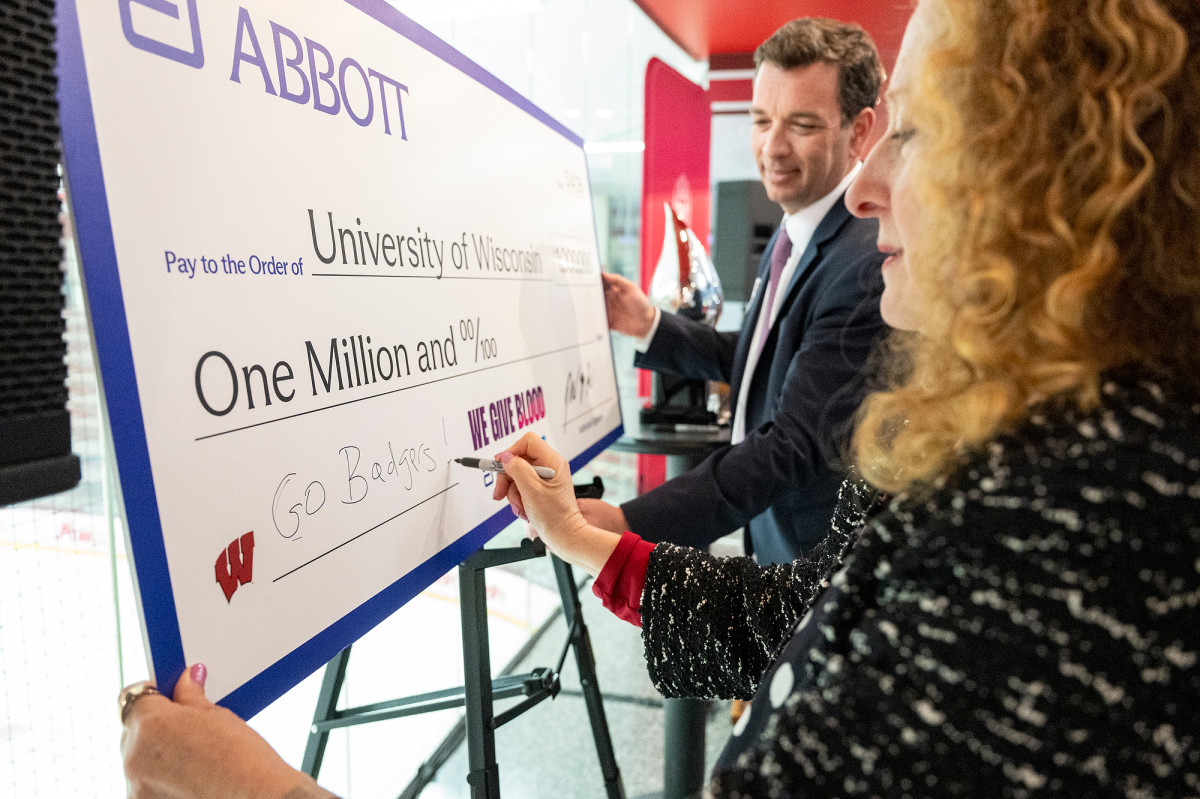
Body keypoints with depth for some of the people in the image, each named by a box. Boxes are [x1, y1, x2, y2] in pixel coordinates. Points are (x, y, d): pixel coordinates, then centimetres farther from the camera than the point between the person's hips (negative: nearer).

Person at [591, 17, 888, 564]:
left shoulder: (868, 263, -27)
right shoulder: (794, 235, 4)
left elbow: (795, 445, -31)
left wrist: (628, 523, -37)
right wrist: (650, 327, 1)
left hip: (828, 564, -8)